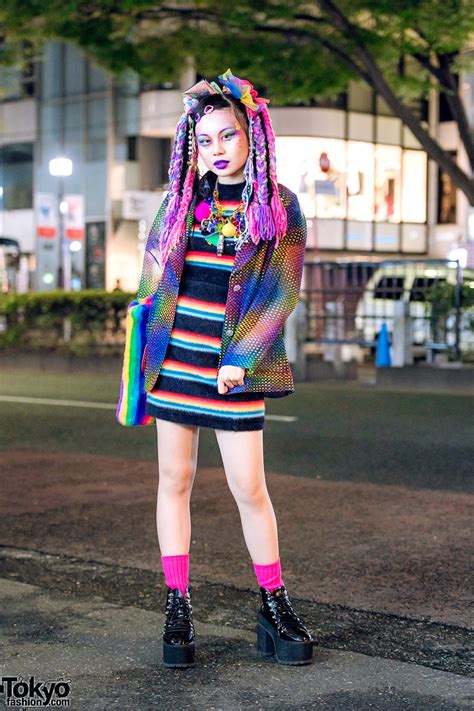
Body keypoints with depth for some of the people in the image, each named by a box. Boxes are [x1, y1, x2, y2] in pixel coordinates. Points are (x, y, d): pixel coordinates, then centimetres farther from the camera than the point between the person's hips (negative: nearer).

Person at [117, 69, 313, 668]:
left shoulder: (280, 205, 0)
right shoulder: (182, 199, 9)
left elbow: (281, 291, -5)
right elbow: (154, 274, 14)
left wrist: (241, 358, -13)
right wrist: (144, 357, 10)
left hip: (231, 368, -3)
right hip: (173, 359, 3)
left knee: (249, 488, -2)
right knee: (174, 480, 5)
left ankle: (275, 607, 13)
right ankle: (177, 607, 13)